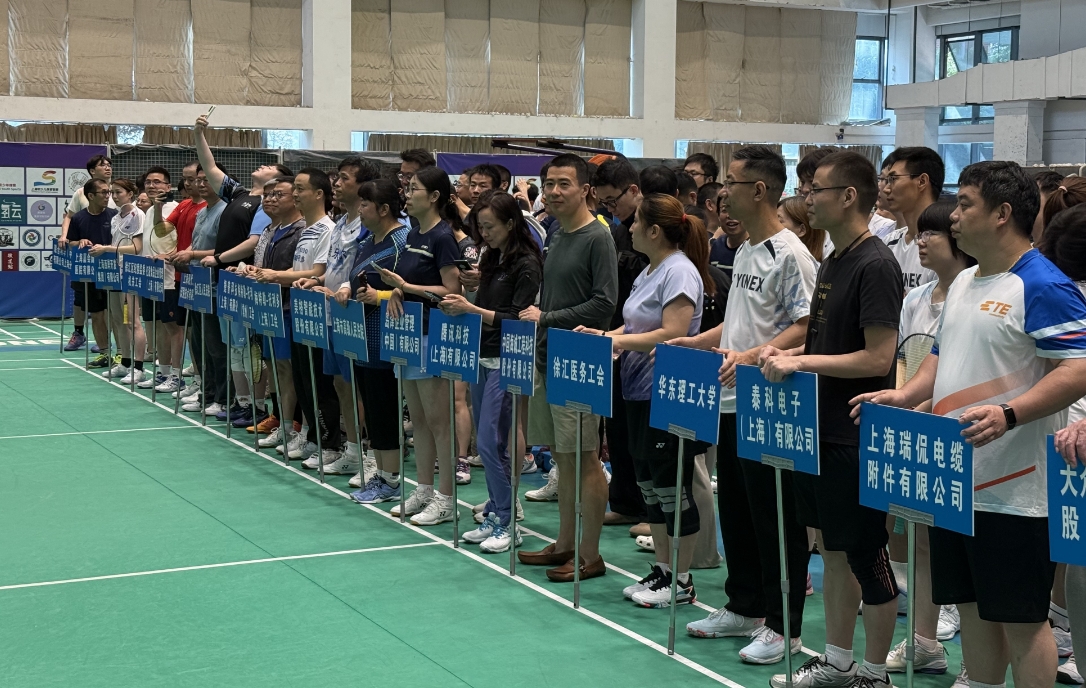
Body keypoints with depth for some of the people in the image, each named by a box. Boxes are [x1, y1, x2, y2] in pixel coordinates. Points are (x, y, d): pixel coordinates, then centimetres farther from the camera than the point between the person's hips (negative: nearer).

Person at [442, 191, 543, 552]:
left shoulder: (526, 265, -12)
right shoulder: (491, 259, 13)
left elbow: (518, 319, -17)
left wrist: (473, 310, -22)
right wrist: (460, 306, 1)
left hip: (505, 361, -9)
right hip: (480, 357, 9)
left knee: (490, 443, -9)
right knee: (485, 441, 12)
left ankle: (507, 524, 0)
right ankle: (494, 514, 21)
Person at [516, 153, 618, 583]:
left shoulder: (597, 238, -11)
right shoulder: (556, 238, 15)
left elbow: (604, 303, -17)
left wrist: (548, 318, -14)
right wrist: (533, 315, 5)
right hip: (547, 358, 8)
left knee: (583, 457, -3)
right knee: (561, 455, 13)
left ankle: (590, 555, 4)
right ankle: (565, 544, 22)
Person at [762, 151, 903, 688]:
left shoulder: (875, 266, -16)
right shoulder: (832, 261, 12)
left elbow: (878, 358, -22)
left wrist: (802, 362, -21)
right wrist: (789, 355, 3)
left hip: (857, 437, -9)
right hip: (821, 429, 9)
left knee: (865, 554, 2)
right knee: (834, 549, 16)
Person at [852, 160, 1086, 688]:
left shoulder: (1042, 287, -14)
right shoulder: (963, 284, 14)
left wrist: (1007, 414, -32)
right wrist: (904, 395, 5)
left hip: (1013, 490, -9)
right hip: (955, 481, 9)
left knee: (1020, 617, 1)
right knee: (972, 606, 17)